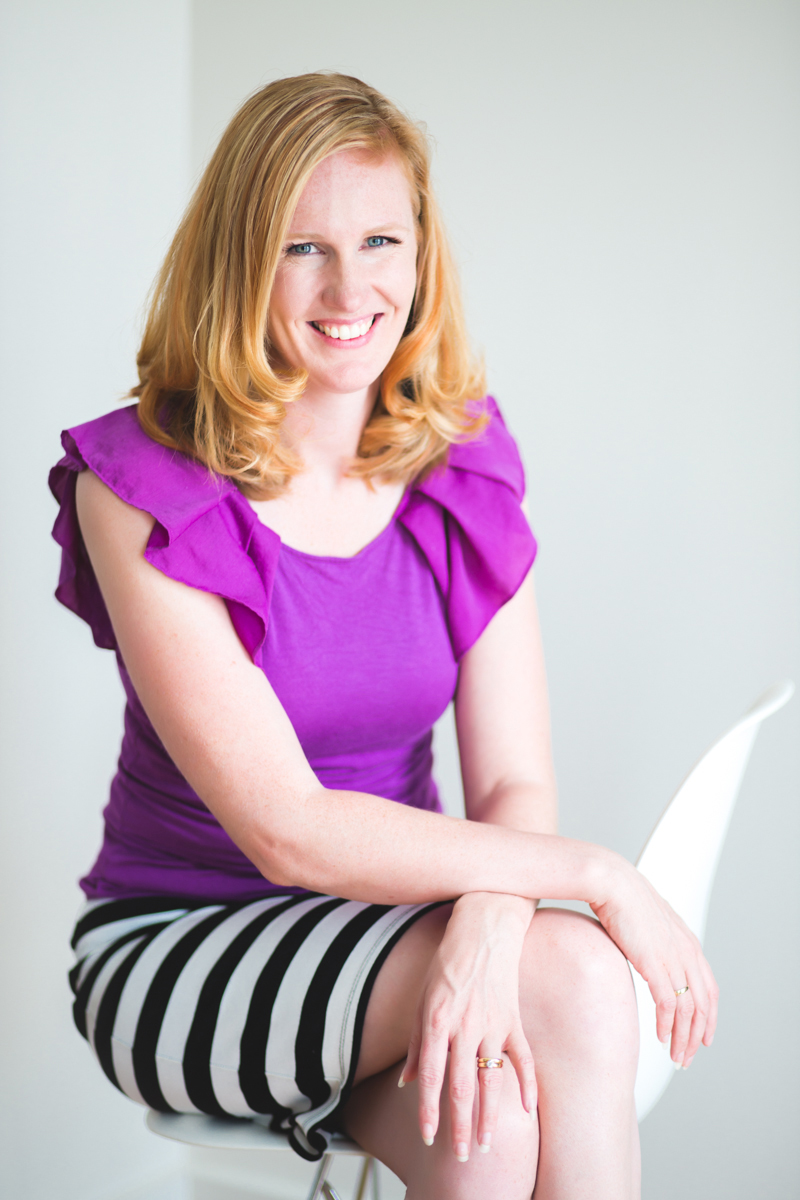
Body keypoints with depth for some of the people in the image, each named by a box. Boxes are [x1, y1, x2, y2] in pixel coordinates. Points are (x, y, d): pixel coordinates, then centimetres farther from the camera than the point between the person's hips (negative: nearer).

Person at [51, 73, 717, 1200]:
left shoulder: (464, 467, -1)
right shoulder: (140, 485, -15)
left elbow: (515, 784, -7)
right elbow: (288, 830, -21)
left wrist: (483, 935, -29)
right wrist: (593, 874, -23)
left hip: (396, 916, 3)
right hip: (178, 949, -3)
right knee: (574, 974, -27)